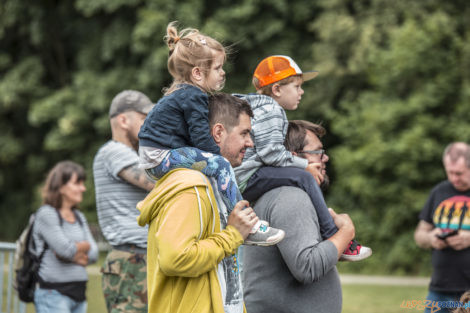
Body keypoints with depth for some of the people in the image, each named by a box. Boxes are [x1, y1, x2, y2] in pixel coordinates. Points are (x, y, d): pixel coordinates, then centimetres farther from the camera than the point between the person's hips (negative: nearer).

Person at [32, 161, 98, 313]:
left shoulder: (79, 217, 16)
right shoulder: (46, 214, -7)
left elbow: (93, 254, 7)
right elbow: (65, 248, -17)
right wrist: (84, 246, 3)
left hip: (78, 294, 7)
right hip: (52, 294, -7)